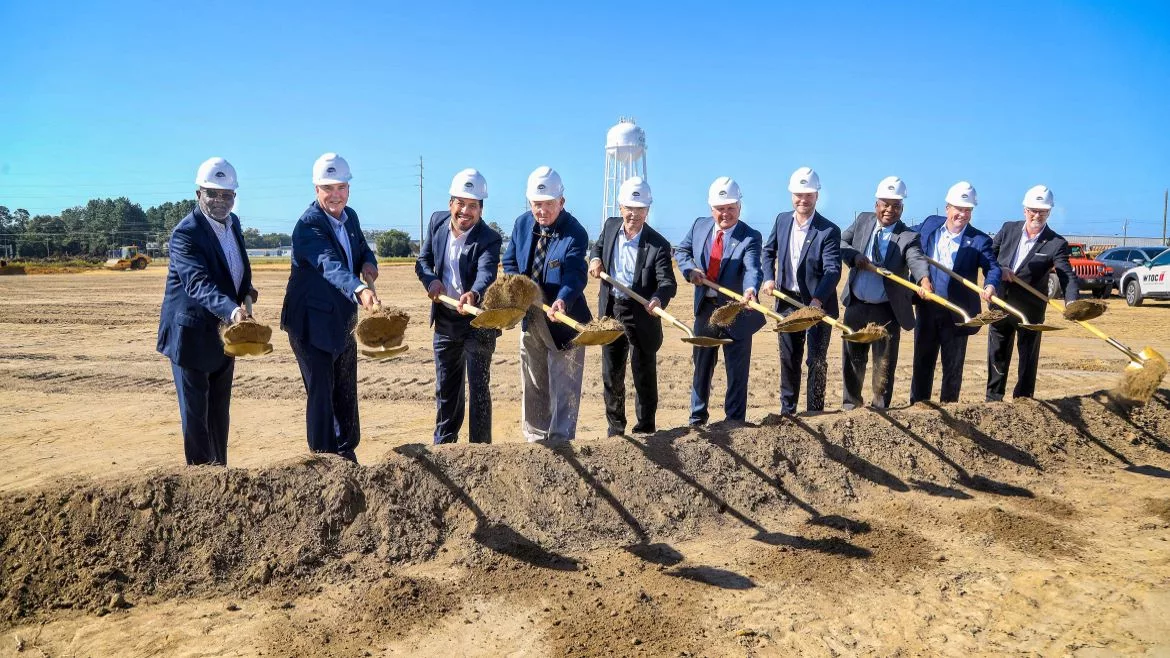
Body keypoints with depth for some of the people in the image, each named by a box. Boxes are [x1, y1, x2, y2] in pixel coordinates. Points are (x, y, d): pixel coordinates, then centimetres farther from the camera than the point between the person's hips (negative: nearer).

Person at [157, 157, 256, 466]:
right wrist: (231, 310, -51)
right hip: (192, 334, -8)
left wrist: (246, 289, 2)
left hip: (224, 333, 8)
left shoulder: (233, 222, 4)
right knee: (195, 414, 1)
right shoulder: (186, 232, -21)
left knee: (219, 413, 18)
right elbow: (198, 283, -35)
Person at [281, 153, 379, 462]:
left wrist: (369, 263, -7)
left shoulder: (350, 216, 3)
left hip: (344, 320, 8)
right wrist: (360, 290, -56)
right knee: (320, 392, -2)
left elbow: (363, 249, 18)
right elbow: (330, 265, -38)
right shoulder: (308, 225, -21)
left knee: (346, 392, 17)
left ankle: (346, 452, 32)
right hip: (312, 322, -7)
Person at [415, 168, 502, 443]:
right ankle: (443, 444, 34)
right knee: (445, 389, 17)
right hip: (444, 320, 5)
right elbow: (423, 260, 6)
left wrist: (473, 294, -57)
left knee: (478, 388, -3)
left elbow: (486, 273, -35)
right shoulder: (437, 221, -2)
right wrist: (431, 279, -17)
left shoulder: (489, 238, -18)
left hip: (477, 322, -5)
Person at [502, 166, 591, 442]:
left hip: (562, 318, -6)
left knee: (563, 387, 2)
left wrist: (562, 301, -47)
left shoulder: (575, 233, -17)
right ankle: (535, 438, 31)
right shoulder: (522, 223, 1)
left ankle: (560, 441, 13)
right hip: (529, 316, 6)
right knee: (532, 385, 17)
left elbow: (575, 275, -28)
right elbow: (510, 263, 10)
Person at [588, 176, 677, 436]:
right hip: (610, 310, 5)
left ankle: (645, 430, 22)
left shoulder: (658, 245, -14)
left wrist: (659, 299, -42)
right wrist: (595, 259, -1)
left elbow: (667, 282, -20)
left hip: (641, 315, -4)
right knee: (611, 375, 11)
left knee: (644, 376, 7)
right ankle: (615, 428, 27)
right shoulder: (611, 226, 2)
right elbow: (599, 246, 22)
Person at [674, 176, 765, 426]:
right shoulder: (699, 226, 1)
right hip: (705, 308, 4)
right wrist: (690, 269, -8)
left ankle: (734, 420, 19)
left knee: (737, 369, 6)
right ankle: (697, 416, 32)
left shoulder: (750, 237, -13)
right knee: (701, 364, 17)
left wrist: (751, 289, -49)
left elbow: (752, 269, -28)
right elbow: (681, 251, 13)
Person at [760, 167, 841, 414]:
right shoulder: (782, 220, 2)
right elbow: (769, 251, 16)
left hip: (818, 304, -4)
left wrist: (817, 300, -37)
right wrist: (769, 278, -1)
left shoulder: (829, 231, -15)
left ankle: (815, 412, 15)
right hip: (787, 301, 5)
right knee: (788, 359, 13)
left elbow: (832, 270, -23)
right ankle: (787, 410, 25)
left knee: (817, 361, 4)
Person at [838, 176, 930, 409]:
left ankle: (880, 408, 20)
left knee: (885, 363, 5)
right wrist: (855, 256, -16)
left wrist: (924, 278, -49)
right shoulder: (863, 220, 3)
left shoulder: (908, 237, -10)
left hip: (886, 310, -3)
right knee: (852, 358, 15)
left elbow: (917, 259, -27)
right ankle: (850, 404, 32)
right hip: (856, 305, 3)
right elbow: (841, 242, 4)